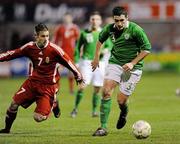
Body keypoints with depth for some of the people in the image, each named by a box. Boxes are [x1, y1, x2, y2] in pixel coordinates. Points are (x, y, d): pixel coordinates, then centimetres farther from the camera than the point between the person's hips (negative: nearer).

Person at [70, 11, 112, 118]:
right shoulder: (84, 33, 5)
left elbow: (109, 46, 12)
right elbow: (78, 47, 10)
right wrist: (76, 62, 3)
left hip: (100, 63, 1)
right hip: (86, 62, -1)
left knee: (97, 89, 1)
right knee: (82, 86, -12)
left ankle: (95, 110, 14)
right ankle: (76, 108, 2)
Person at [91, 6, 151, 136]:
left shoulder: (135, 30, -15)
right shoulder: (110, 29, -1)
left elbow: (147, 49, -10)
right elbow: (100, 39, 22)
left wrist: (132, 63, -16)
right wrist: (96, 58, 20)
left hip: (132, 68, -3)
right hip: (115, 63, 4)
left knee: (121, 100, -5)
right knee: (106, 92, -15)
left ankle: (124, 113, 34)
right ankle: (103, 127, -10)